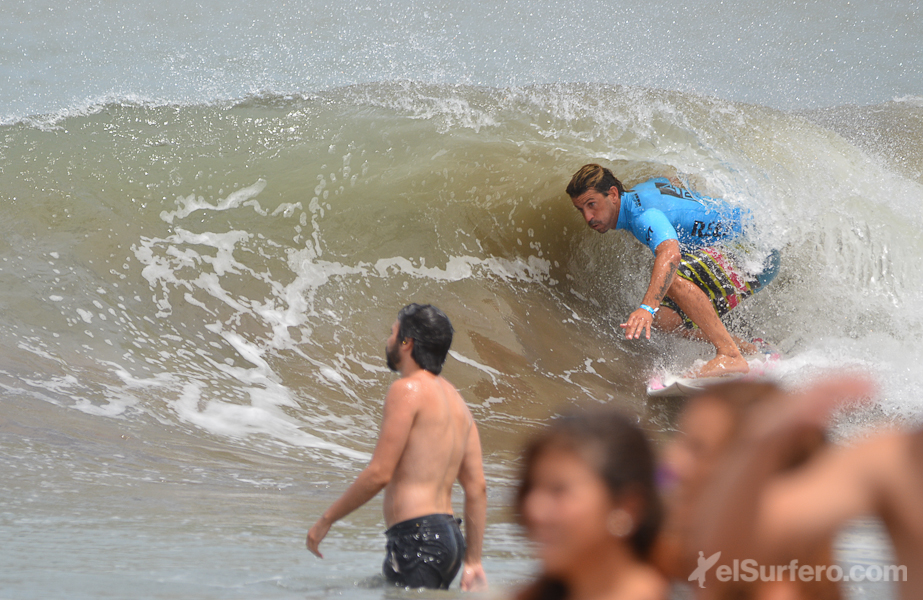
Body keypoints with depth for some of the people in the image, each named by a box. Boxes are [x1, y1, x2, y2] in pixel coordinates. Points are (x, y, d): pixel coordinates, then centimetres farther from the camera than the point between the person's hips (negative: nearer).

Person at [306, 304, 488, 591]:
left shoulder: (408, 390, -7)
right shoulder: (457, 400, 19)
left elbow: (379, 474, -12)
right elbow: (477, 487, 16)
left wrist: (326, 519, -1)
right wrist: (473, 562, 18)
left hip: (417, 537, -9)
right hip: (449, 534, 9)